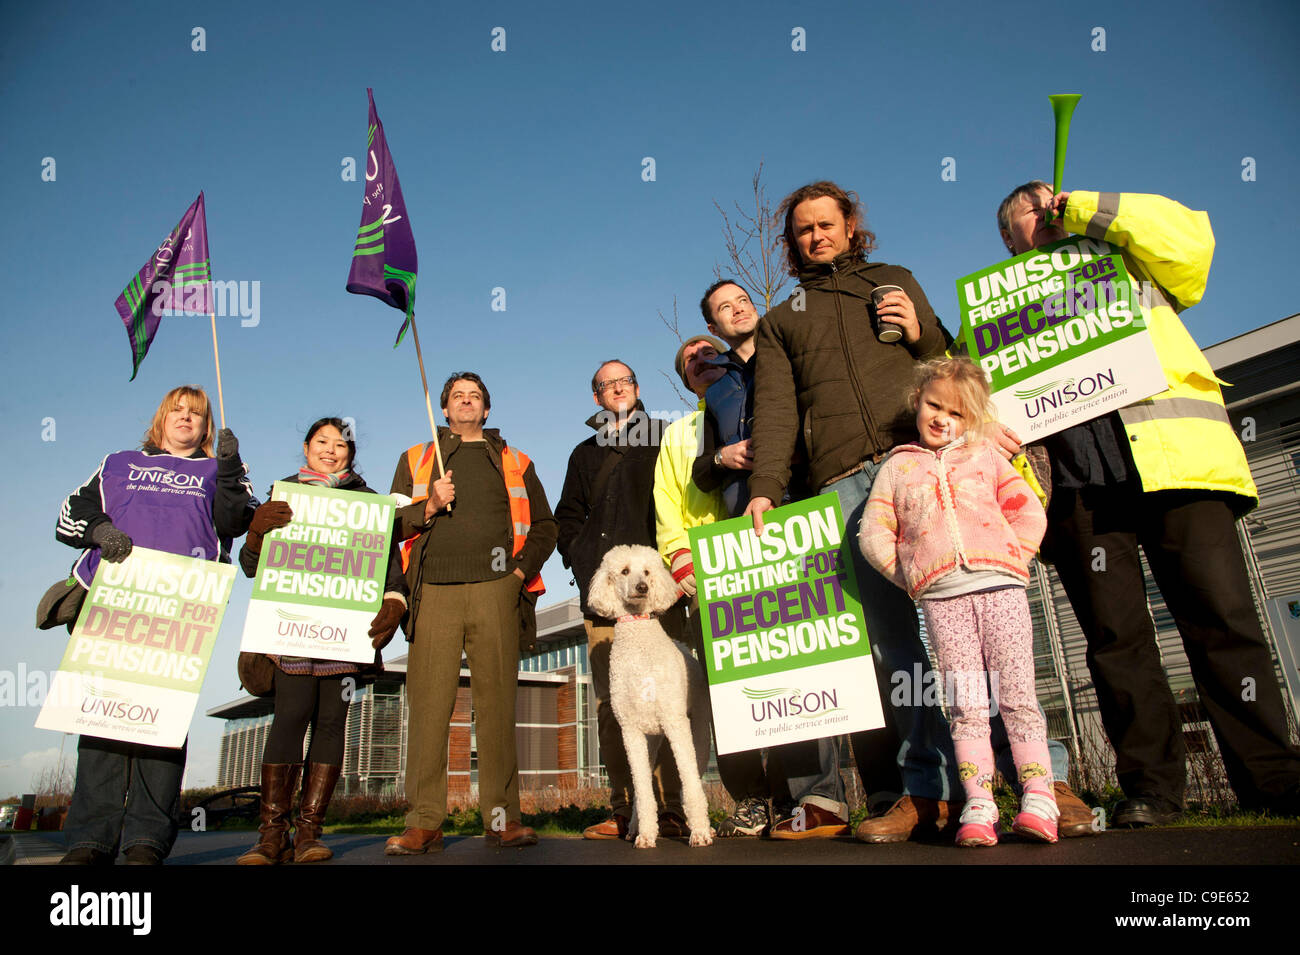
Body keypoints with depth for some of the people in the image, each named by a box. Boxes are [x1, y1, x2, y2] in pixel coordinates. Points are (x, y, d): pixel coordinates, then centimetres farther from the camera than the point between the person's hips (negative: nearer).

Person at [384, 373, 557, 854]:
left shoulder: (515, 462, 20)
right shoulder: (415, 459, 21)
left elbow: (544, 526, 16)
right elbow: (391, 523, 14)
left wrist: (523, 570, 2)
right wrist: (428, 507, -4)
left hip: (496, 591, 0)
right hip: (435, 592, 0)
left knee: (496, 704, -3)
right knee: (428, 705, -4)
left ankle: (502, 818, 2)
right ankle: (424, 823, 1)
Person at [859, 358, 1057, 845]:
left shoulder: (985, 456, 18)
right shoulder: (896, 468, 15)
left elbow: (1028, 512, 14)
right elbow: (874, 536, 9)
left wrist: (1015, 558, 2)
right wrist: (913, 576, 1)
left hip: (998, 584, 1)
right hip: (940, 596, 0)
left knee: (1016, 694, -3)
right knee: (966, 703, -2)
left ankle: (1038, 800, 2)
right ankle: (978, 806, 0)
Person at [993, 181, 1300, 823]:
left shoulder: (1128, 265, 26)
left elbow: (1186, 238, 6)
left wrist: (1081, 209, 11)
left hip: (1175, 460, 0)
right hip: (1081, 484, 1)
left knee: (1222, 618, -8)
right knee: (1115, 635, -2)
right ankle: (1150, 785, 5)